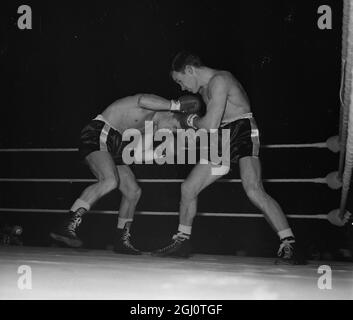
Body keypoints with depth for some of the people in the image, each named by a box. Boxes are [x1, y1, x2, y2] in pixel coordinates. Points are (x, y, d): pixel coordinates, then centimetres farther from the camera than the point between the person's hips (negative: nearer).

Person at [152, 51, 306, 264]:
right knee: (188, 188, 6)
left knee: (254, 190, -28)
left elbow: (210, 125, -21)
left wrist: (190, 121, -2)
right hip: (223, 142, 10)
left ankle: (289, 247, -28)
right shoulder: (204, 89, 17)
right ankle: (182, 242, 19)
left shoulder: (219, 80, -14)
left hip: (244, 134, -10)